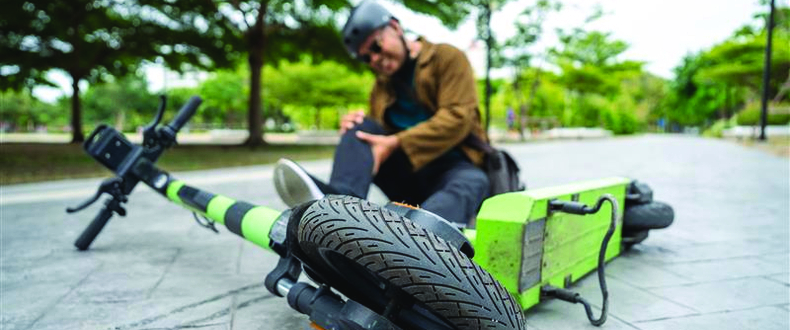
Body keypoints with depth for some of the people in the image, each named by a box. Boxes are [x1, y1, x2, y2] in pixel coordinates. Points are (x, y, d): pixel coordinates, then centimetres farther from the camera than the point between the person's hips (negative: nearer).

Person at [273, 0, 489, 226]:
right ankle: (342, 198, -44)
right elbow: (378, 137, 21)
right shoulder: (381, 88, 19)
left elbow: (457, 117, -12)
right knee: (362, 127, -15)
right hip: (406, 175, 4)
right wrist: (353, 129, -3)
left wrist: (395, 144, -19)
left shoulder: (448, 58, 3)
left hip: (452, 167, -3)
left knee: (473, 181, -36)